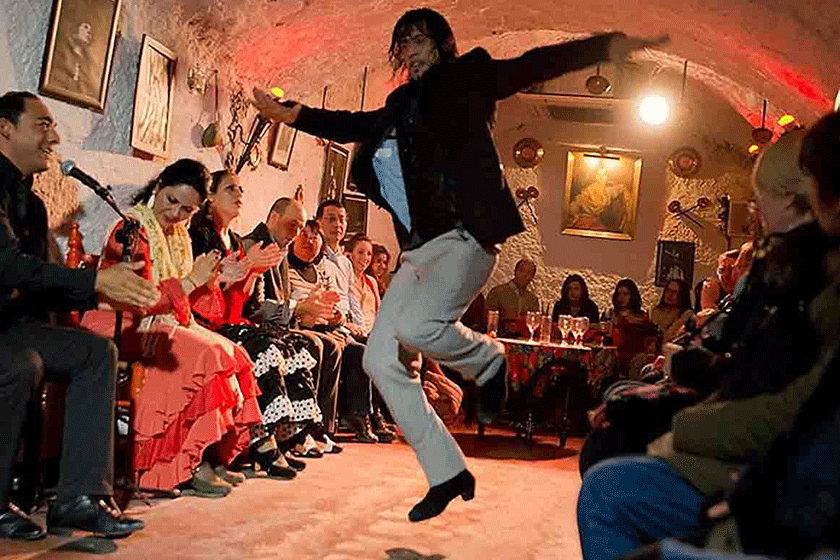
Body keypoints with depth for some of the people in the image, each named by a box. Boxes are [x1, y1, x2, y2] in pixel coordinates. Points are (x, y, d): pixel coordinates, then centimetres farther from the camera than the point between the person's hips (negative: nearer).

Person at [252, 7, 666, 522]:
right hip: (420, 250, 8)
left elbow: (532, 66, -7)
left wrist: (605, 46, -18)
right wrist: (293, 115, 38)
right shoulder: (401, 107, 21)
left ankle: (487, 360, 2)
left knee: (414, 325, -32)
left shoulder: (465, 79, 4)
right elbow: (354, 124, 36)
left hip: (464, 238, -7)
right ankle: (448, 475, 9)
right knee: (382, 359, -1)